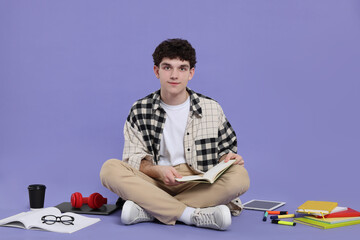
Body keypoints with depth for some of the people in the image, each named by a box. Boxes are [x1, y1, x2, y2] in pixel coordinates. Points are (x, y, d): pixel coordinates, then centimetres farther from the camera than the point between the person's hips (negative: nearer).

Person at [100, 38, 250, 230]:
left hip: (199, 185, 1)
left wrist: (228, 158, -11)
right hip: (156, 183, 0)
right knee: (110, 169, -26)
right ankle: (195, 215, -32)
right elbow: (133, 159, 2)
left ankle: (147, 210, -29)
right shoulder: (140, 111, 5)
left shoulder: (211, 109, 7)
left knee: (240, 176, -29)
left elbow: (225, 149, 14)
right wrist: (157, 170, -20)